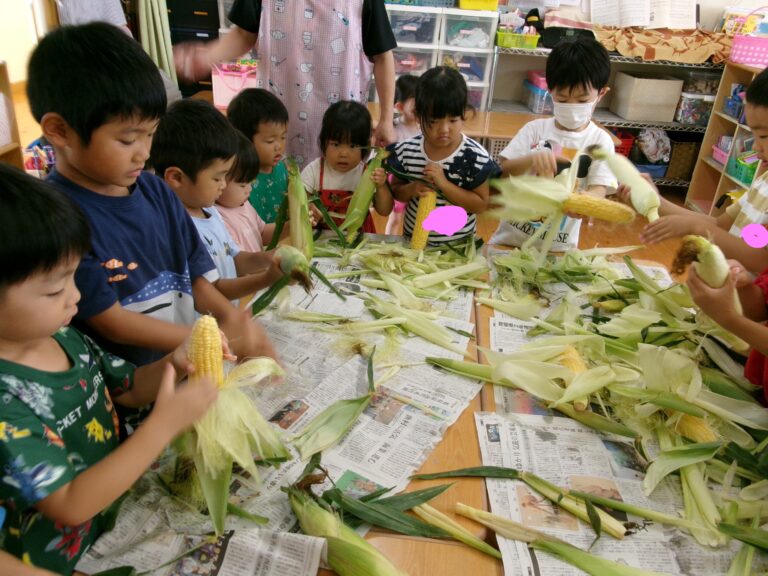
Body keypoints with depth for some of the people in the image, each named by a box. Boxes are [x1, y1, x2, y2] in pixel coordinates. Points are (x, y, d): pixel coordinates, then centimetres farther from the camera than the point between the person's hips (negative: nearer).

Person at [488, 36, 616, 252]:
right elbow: (503, 171, -5)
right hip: (511, 238, 0)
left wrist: (585, 200, -34)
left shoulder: (600, 141, -2)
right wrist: (531, 159, -25)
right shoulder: (535, 128, 0)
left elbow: (599, 190, -10)